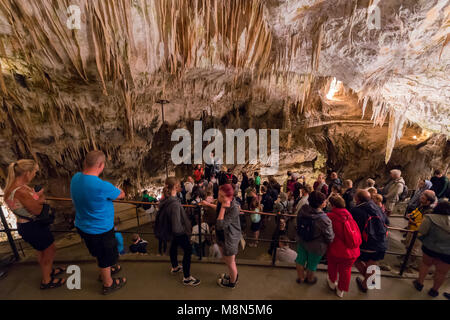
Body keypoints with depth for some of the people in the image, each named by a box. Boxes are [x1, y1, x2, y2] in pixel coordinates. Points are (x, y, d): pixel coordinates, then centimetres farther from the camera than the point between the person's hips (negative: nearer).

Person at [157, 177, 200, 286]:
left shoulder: (165, 199, -14)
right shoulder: (175, 204, -40)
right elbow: (177, 228, -38)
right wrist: (186, 228, -18)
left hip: (170, 230, 9)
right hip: (179, 232, -9)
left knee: (174, 246, 30)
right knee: (188, 250, 11)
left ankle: (175, 267, 56)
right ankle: (187, 278, 27)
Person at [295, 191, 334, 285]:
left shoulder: (303, 210, -21)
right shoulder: (324, 220, -36)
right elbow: (330, 238, -22)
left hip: (301, 241, 4)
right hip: (315, 247, -4)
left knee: (300, 259, 27)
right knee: (312, 264, 25)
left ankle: (300, 277, 51)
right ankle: (309, 279, 53)